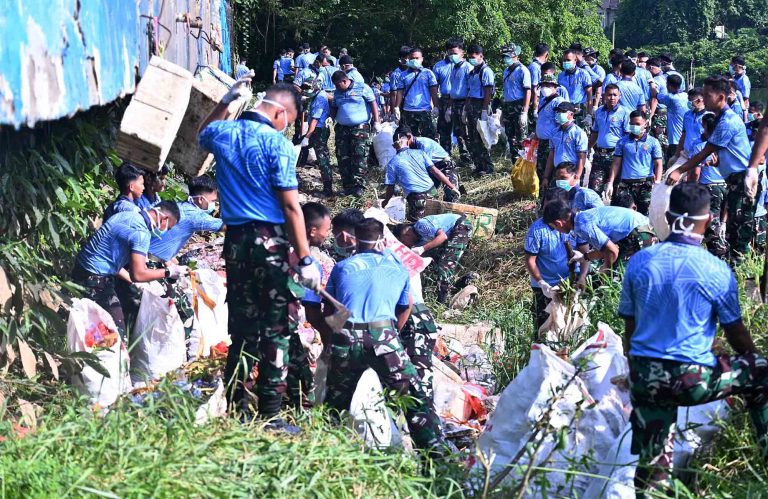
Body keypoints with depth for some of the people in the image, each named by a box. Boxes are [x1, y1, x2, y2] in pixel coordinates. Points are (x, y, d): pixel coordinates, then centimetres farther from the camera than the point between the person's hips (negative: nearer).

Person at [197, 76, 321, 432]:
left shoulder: (224, 134, 6)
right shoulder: (277, 144, -12)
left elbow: (203, 133, 35)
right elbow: (291, 207, -13)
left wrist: (226, 101, 29)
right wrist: (305, 259, -11)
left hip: (235, 239, 6)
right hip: (270, 242, -6)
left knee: (242, 328, 14)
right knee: (276, 331, 0)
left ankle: (237, 411, 18)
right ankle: (270, 416, 1)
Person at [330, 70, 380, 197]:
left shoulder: (362, 88, -2)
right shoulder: (337, 93, 15)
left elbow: (373, 104, -2)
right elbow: (334, 108, 25)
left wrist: (376, 121, -7)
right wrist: (331, 118, 5)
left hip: (360, 128, -5)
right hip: (342, 129, 6)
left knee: (359, 157, -11)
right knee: (343, 158, 2)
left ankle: (358, 186, -9)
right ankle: (347, 185, 9)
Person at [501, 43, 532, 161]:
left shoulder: (522, 70, -8)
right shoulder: (506, 70, 16)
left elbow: (528, 92, -13)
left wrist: (524, 112, -19)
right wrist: (503, 109, 16)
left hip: (518, 107, -8)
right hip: (507, 107, 8)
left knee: (521, 138, -7)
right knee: (511, 138, 10)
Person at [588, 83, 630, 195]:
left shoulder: (624, 113, -5)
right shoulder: (599, 111, 12)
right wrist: (587, 149, 18)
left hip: (615, 155, -5)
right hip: (599, 155, 5)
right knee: (594, 188, 0)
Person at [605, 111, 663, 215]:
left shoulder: (653, 142, 6)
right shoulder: (622, 142, 11)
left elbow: (658, 165, 4)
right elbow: (616, 163, 12)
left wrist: (657, 182, -10)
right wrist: (610, 182, 4)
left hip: (646, 184, -1)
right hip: (626, 184, 1)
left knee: (644, 214, -3)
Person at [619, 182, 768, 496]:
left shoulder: (638, 262, 2)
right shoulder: (717, 272, -8)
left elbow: (630, 330, 10)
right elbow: (737, 335, 4)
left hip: (644, 377, 4)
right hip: (692, 380, -4)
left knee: (653, 468, 11)